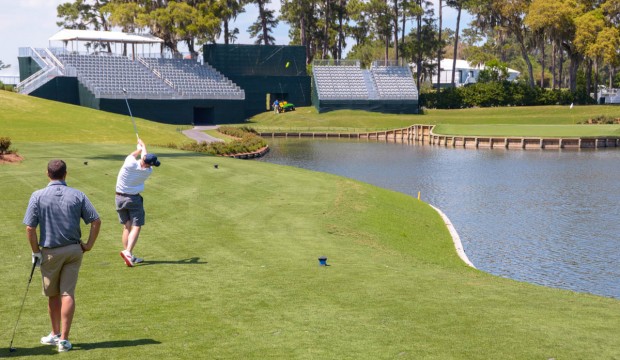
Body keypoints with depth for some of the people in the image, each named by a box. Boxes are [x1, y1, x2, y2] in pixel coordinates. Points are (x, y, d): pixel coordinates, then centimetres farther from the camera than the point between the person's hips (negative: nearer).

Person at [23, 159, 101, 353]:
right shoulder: (78, 195, -3)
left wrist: (35, 251, 0)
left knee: (53, 295, 15)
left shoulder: (38, 196, -8)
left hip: (50, 252, -1)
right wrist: (89, 244, 4)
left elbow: (30, 228, -11)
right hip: (74, 250, 1)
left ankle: (55, 334, 28)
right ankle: (63, 338, -1)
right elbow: (96, 221, -5)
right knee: (68, 294, 2)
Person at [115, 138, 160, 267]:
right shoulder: (148, 171, -14)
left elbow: (134, 154, 7)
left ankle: (129, 256, 8)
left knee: (126, 227, 9)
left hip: (120, 198, 3)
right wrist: (143, 144, 25)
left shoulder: (130, 163, -19)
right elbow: (144, 153, 7)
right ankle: (127, 251, -23)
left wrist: (139, 148, 27)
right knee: (136, 227, -2)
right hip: (134, 199, -3)